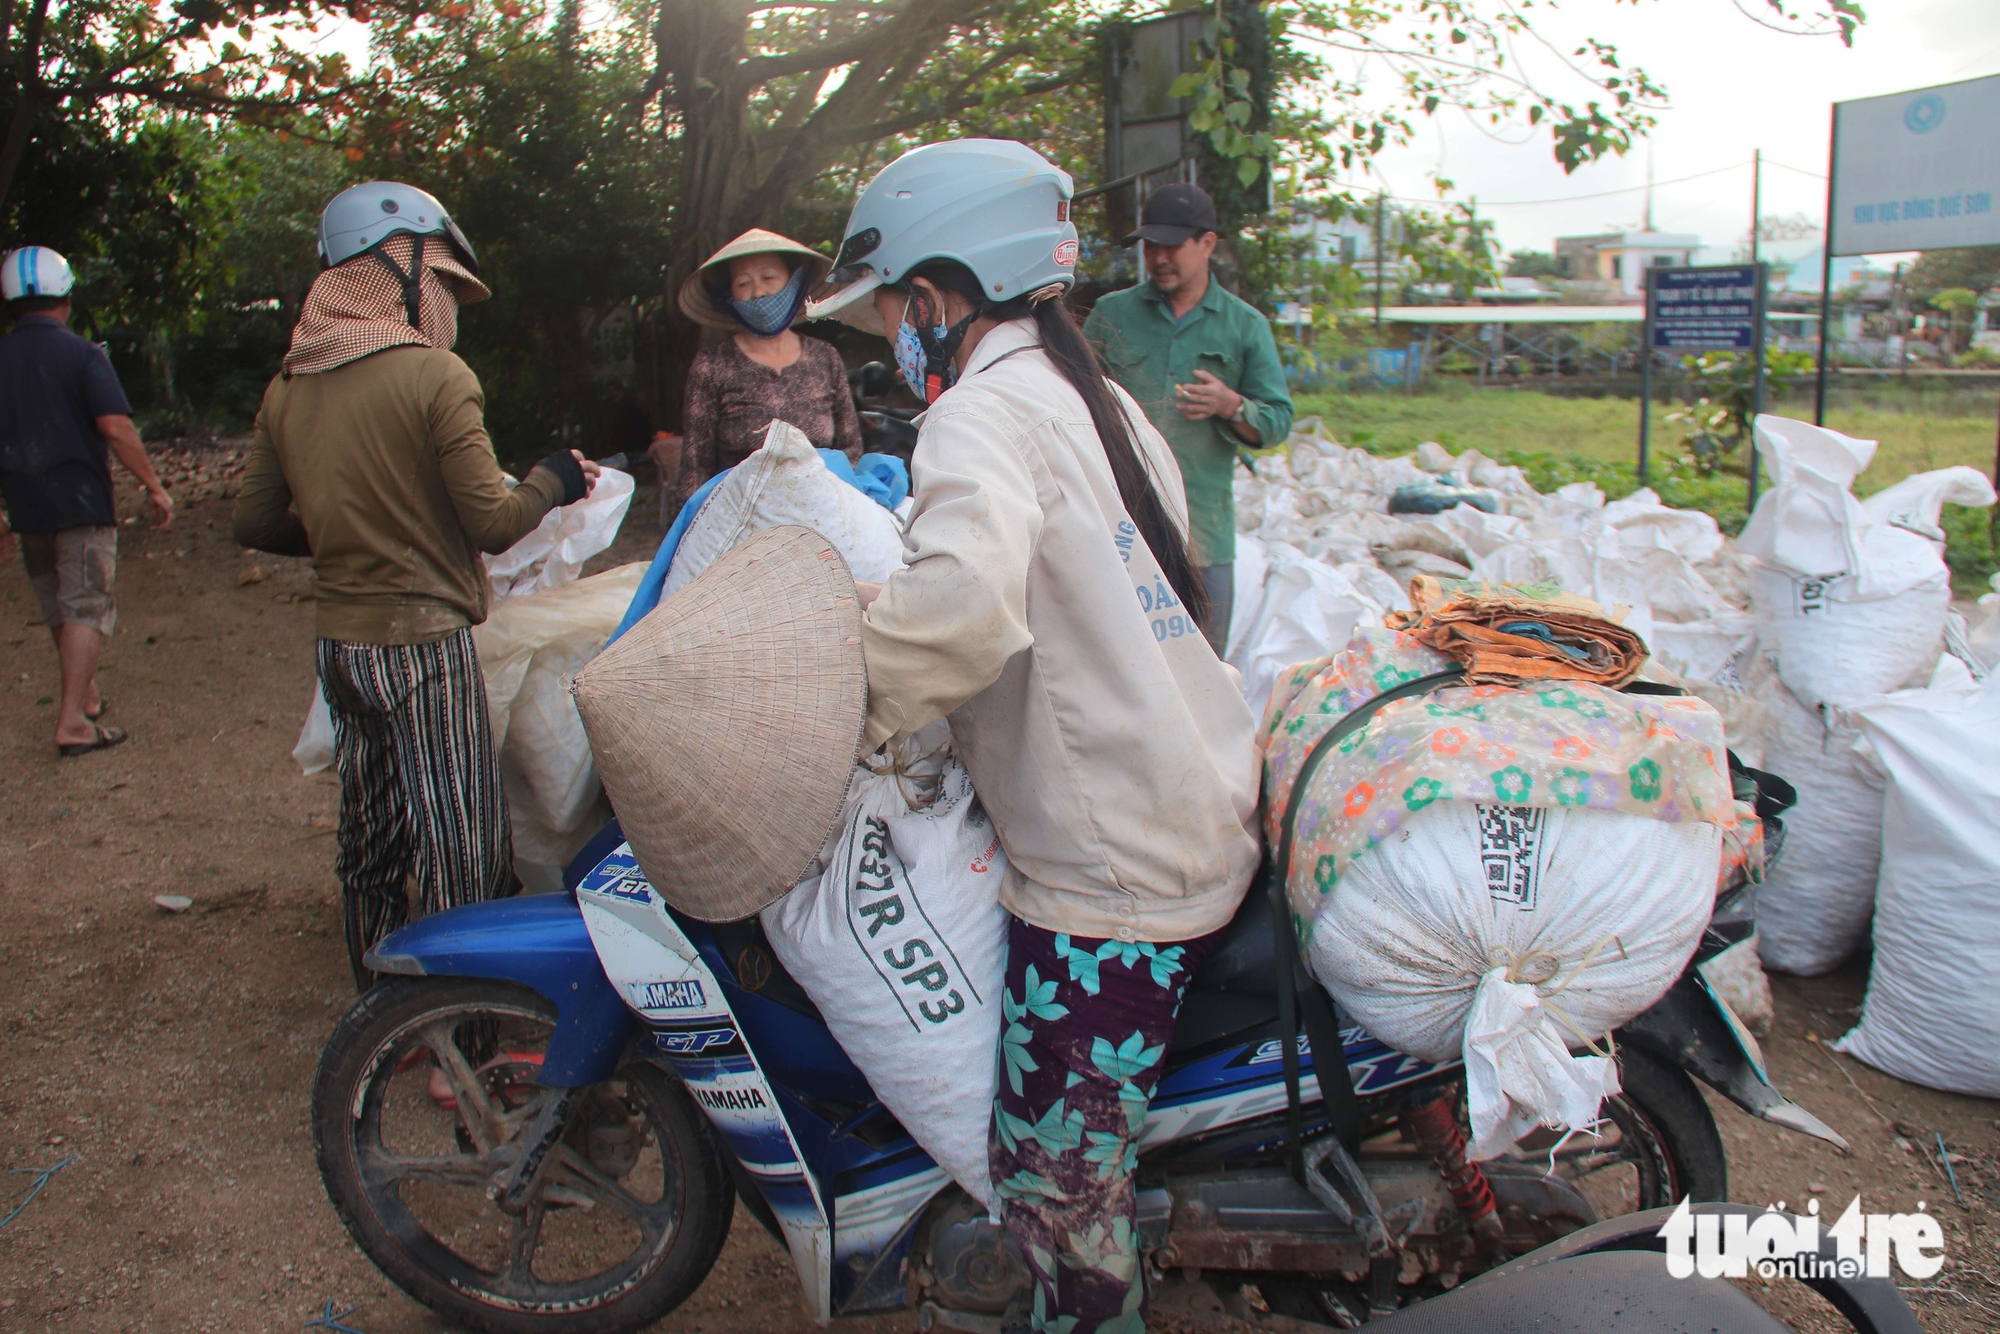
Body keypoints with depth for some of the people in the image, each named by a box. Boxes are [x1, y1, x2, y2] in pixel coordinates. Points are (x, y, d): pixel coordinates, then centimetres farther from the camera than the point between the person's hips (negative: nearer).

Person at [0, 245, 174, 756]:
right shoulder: (82, 354, -8)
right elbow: (116, 428, -18)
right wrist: (154, 485, -10)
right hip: (81, 503, -5)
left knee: (59, 611, 18)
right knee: (85, 609, -3)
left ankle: (86, 697, 33)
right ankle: (73, 722, -9)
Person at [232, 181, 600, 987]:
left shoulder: (288, 390, 5)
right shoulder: (433, 375, -15)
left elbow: (254, 521, 9)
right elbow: (493, 523, -16)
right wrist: (553, 480, 3)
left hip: (338, 641, 8)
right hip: (425, 642, -7)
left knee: (370, 833, 19)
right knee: (461, 848, 2)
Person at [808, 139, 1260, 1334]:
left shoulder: (985, 410, -15)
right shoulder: (1096, 395, 15)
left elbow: (964, 595, -35)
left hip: (1110, 871, -10)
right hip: (1210, 820, 10)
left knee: (1061, 1186, 4)